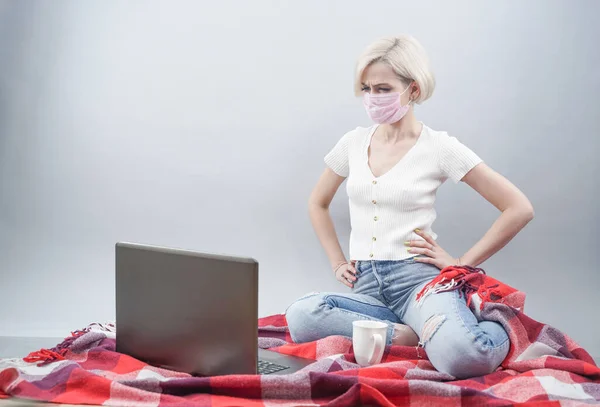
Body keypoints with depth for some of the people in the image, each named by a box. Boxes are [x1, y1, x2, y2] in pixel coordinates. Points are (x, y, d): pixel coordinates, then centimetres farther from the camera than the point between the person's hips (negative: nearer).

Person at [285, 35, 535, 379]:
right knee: (300, 316, -30)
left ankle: (494, 331, -1)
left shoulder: (439, 147, -2)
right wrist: (338, 263, 15)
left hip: (417, 277, -4)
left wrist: (463, 263, -3)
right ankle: (414, 334, -16)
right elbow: (318, 203, 27)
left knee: (462, 356, -37)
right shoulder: (354, 143, 11)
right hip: (366, 285, 5)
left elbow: (520, 209, -2)